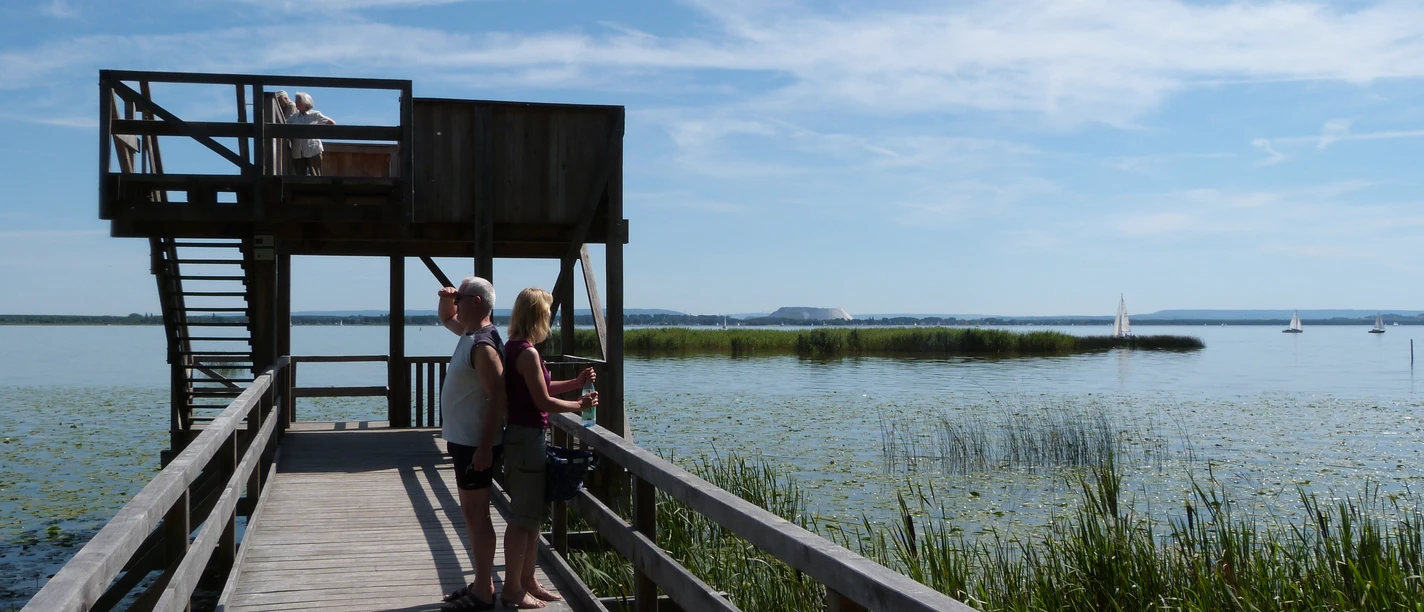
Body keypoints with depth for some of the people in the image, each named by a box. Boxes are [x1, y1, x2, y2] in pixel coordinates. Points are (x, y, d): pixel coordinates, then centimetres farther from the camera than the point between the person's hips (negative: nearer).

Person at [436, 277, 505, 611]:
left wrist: (484, 447, -26)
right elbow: (447, 319, 31)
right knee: (471, 513, 16)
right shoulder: (469, 332, 9)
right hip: (462, 439, 10)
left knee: (476, 514, -4)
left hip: (475, 444, -10)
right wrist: (445, 300, 8)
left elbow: (497, 398, -25)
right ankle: (481, 583, 25)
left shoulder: (483, 345, -21)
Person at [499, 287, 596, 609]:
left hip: (523, 435, 10)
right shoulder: (527, 353, -19)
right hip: (527, 437, -10)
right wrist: (579, 405, -4)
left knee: (533, 513, 17)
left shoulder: (514, 347, 11)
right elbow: (543, 401, -17)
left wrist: (576, 382, 13)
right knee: (524, 517, -1)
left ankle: (528, 581, 26)